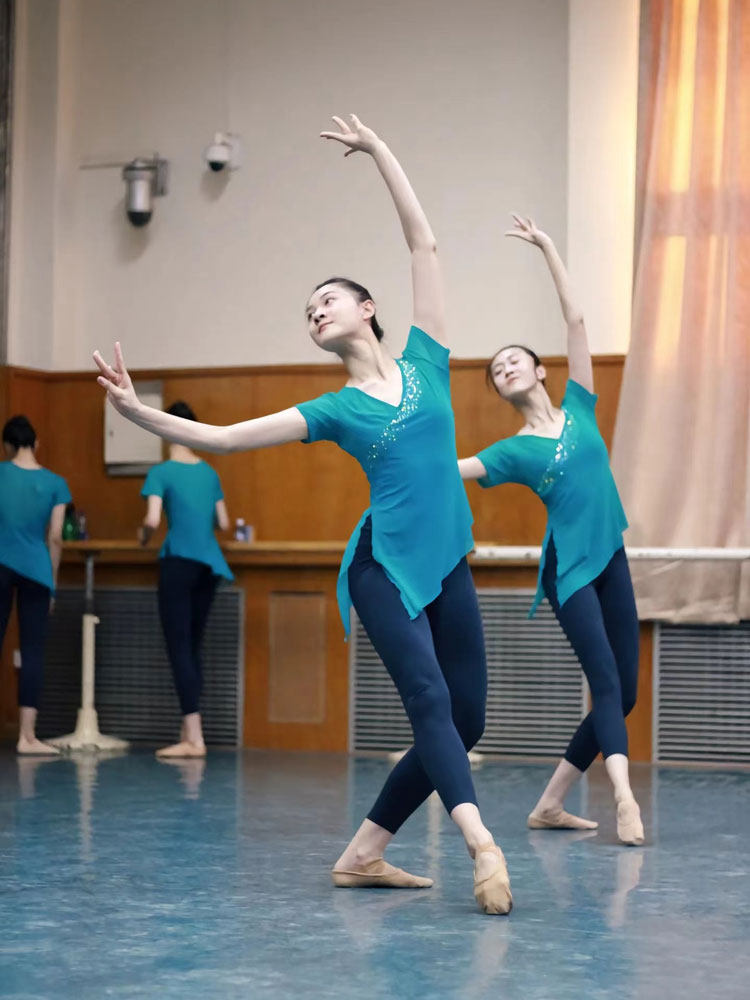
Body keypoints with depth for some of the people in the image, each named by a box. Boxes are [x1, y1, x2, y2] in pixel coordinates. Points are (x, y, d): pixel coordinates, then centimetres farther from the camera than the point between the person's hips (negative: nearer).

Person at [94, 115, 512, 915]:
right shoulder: (334, 410, 6)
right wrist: (139, 412, -5)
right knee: (428, 700, -23)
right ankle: (482, 845, -37)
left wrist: (379, 152, 16)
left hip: (449, 569, 4)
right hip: (385, 568, -3)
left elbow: (423, 243, 11)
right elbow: (224, 438, 5)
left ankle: (362, 855, 11)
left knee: (463, 723, 2)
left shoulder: (424, 363, 9)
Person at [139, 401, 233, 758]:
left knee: (179, 648, -3)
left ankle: (194, 738, -9)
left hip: (179, 564, -6)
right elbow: (223, 523, 13)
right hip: (208, 566, 6)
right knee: (192, 648, 13)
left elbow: (152, 520, -16)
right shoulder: (210, 473, 11)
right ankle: (188, 735, 16)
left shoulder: (161, 473, -6)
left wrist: (143, 536, 5)